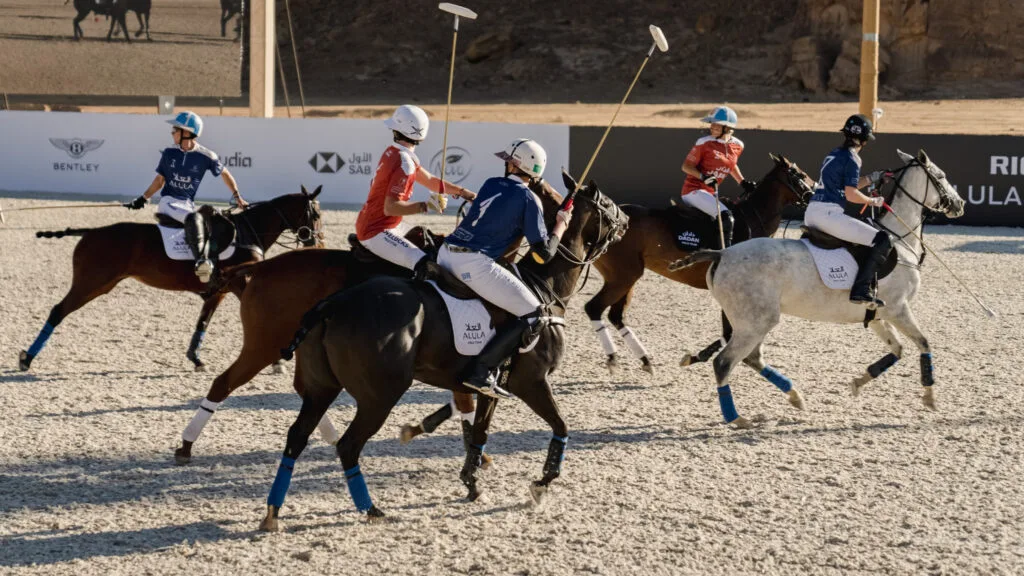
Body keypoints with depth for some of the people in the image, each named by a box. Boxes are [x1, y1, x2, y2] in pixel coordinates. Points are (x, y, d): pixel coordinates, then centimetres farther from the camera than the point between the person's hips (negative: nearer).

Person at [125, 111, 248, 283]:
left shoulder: (206, 156, -2)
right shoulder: (169, 153, 4)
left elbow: (224, 174, 11)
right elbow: (160, 180, 14)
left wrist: (238, 197, 9)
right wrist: (143, 199, 9)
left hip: (187, 204, 3)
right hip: (168, 201, -3)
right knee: (192, 218, -31)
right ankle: (201, 261, -42)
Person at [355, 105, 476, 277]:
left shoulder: (392, 153, 8)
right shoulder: (405, 164, -22)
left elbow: (429, 180, 17)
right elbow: (390, 208, -28)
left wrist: (463, 192, 16)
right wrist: (425, 206, -26)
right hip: (376, 232, -10)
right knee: (427, 267, -25)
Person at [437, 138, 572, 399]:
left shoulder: (491, 184, 18)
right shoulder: (528, 199, 0)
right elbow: (543, 254, -1)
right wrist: (561, 225, 14)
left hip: (446, 253, 7)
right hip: (475, 262, -7)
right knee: (532, 314, -3)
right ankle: (482, 371, -13)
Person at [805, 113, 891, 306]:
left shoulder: (833, 155, 19)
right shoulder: (851, 159, -7)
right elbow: (851, 194, -14)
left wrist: (870, 179, 25)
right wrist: (873, 201, 1)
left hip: (811, 213, 10)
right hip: (828, 213, -10)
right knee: (882, 240, -12)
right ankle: (860, 289, -20)